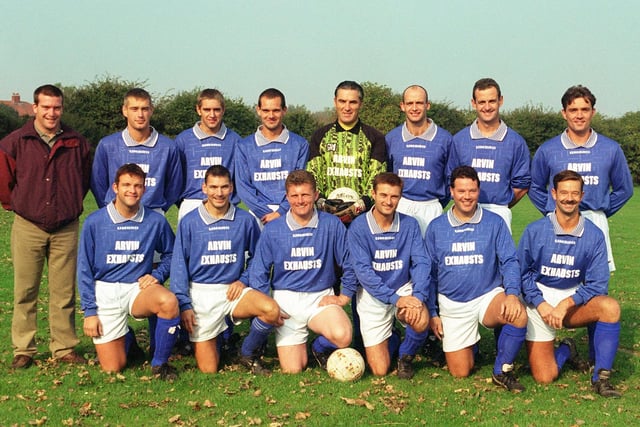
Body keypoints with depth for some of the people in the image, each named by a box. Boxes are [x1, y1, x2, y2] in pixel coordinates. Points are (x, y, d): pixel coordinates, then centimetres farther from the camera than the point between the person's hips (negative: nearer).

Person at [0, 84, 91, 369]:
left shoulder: (77, 143, 5)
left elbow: (84, 178, 17)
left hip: (66, 230, 1)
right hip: (28, 228, -1)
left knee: (64, 292, 5)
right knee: (25, 292, 3)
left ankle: (64, 348, 14)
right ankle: (23, 351, 12)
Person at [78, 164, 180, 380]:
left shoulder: (155, 221, -3)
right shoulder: (94, 222, -6)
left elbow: (170, 254, 14)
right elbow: (84, 270, -1)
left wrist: (157, 275, -6)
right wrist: (89, 311, -5)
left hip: (139, 288, 1)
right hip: (105, 292, 0)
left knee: (169, 302, -34)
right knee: (113, 368, -4)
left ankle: (160, 363, -12)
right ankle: (126, 339, 33)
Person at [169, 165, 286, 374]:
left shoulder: (245, 220, 0)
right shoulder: (189, 222, -3)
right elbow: (179, 265, -1)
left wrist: (244, 280, -3)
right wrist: (184, 304, -7)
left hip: (233, 290, 2)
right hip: (201, 294, -1)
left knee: (271, 309, -29)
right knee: (208, 370, -3)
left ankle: (249, 354, -2)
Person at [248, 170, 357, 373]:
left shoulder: (332, 225, -2)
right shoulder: (272, 230, -1)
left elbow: (350, 264, 4)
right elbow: (258, 273, 3)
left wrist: (344, 297, -3)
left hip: (321, 298, 0)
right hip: (286, 299, 0)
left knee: (343, 336, -30)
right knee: (292, 370, -6)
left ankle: (321, 347, 7)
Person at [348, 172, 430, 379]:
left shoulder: (410, 225, -4)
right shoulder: (358, 227, -12)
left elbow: (421, 263, -9)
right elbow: (363, 270, -17)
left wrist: (418, 296, -27)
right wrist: (395, 299, -25)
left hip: (404, 288, 2)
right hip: (373, 296, -1)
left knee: (421, 321, -33)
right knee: (380, 370, -5)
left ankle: (406, 356, 2)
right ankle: (391, 340, 32)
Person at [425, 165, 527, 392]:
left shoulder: (495, 223, -1)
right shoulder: (436, 227, 2)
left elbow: (509, 262, -3)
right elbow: (430, 273, 9)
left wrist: (512, 293, -23)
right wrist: (432, 313, 6)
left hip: (488, 296, -1)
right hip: (452, 305, 1)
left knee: (519, 315, -33)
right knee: (460, 373, -2)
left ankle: (502, 370, -9)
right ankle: (470, 344, 34)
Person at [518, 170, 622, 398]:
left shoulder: (594, 235, -6)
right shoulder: (535, 231, -7)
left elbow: (597, 284, -7)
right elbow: (522, 273, -1)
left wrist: (567, 303, -21)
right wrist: (540, 304, -15)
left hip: (575, 300, 1)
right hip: (539, 301, -1)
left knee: (610, 307, -32)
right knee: (544, 378, -10)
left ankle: (601, 377, -18)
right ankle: (566, 350, 26)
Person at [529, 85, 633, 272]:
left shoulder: (611, 149, 6)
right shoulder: (547, 150, 4)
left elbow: (624, 189, 14)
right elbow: (535, 187, 14)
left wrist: (602, 212, 7)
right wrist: (552, 211, 6)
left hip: (596, 224, 1)